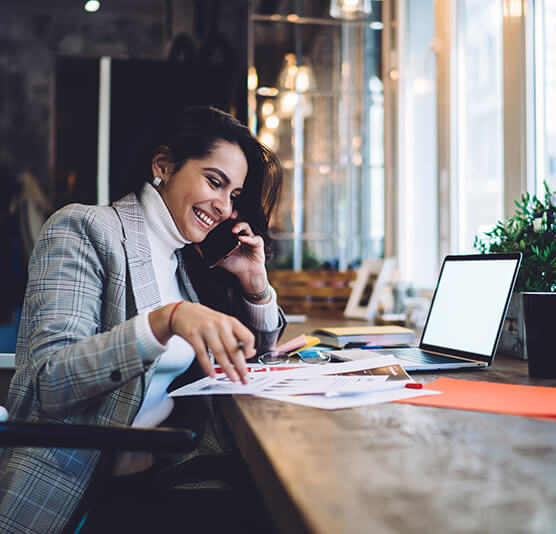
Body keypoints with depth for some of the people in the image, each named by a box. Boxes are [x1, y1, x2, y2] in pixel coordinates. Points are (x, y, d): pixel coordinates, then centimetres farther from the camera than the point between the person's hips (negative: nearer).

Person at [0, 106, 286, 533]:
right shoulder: (84, 229, -7)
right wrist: (166, 319, -33)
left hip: (160, 471, 7)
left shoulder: (190, 258, 12)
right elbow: (47, 384, -20)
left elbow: (257, 353, 22)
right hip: (71, 490, -6)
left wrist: (255, 281, 3)